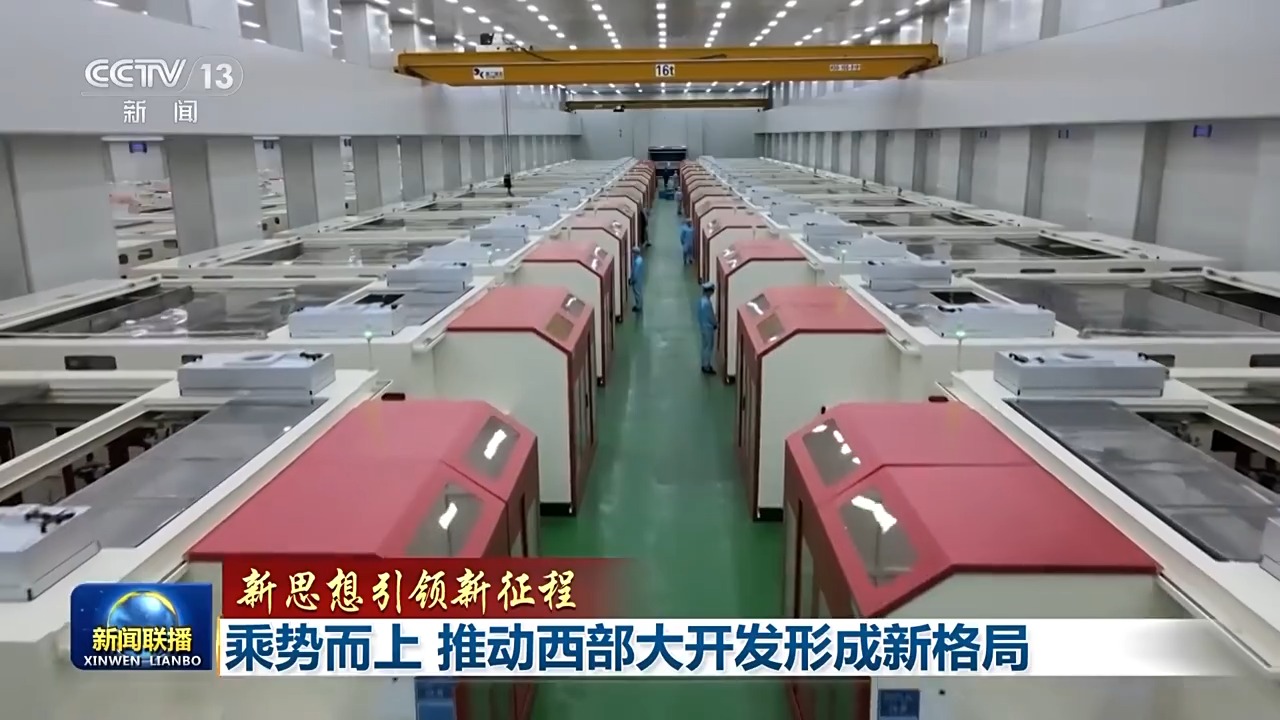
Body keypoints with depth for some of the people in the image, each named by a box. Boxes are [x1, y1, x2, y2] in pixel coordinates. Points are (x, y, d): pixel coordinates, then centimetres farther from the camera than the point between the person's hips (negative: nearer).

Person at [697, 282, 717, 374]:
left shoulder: (701, 300, 2)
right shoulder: (707, 303, -28)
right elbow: (711, 316, -21)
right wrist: (716, 324, -3)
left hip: (702, 326, 9)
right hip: (708, 327, -9)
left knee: (705, 346, 19)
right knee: (708, 347, 3)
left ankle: (705, 365, 30)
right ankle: (706, 367, 12)